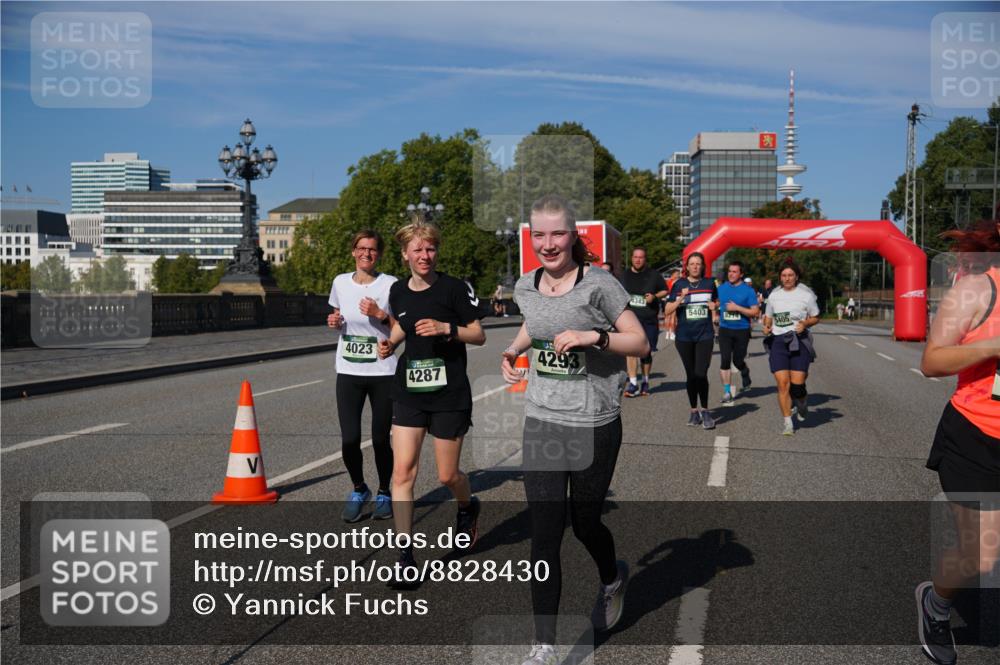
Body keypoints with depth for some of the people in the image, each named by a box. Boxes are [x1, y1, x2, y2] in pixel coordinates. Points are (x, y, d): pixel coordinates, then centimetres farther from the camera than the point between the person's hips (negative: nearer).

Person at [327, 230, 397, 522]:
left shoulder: (390, 285, -5)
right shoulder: (340, 282, 6)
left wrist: (380, 314, -19)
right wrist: (333, 322, -1)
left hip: (383, 372, -2)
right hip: (348, 372, 2)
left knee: (380, 440, 3)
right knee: (349, 440, -3)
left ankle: (384, 493, 28)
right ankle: (358, 490, 24)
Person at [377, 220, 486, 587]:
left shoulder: (454, 288, -8)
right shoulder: (398, 291, 5)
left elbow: (479, 336, -4)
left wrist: (447, 328, -20)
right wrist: (390, 343, 2)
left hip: (449, 394, -3)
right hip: (408, 392, 4)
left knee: (447, 476, 6)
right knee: (402, 472, -5)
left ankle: (468, 507, 42)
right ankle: (405, 556, 2)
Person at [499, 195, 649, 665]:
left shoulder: (598, 285, -12)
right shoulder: (525, 287, 4)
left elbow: (640, 344, -9)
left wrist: (593, 335, -24)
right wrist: (512, 351, 7)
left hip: (594, 425, -3)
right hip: (541, 421, 4)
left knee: (585, 522, 12)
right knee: (544, 534, -1)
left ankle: (612, 580, 48)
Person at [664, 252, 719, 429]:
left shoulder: (709, 284, 6)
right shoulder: (679, 284, 3)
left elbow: (717, 303, 21)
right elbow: (667, 310, -1)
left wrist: (714, 307, -3)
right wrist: (681, 298, -16)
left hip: (705, 335, 0)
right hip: (684, 336, 1)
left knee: (701, 374, -12)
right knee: (691, 375, 8)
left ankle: (705, 411, 4)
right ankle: (694, 411, 20)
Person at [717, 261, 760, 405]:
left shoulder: (748, 290, -5)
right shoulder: (721, 288, 6)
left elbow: (755, 312, -9)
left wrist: (737, 308, -17)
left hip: (742, 330, -2)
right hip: (725, 330, 2)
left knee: (738, 361, 4)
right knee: (725, 360, -8)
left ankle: (745, 374, 41)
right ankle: (727, 392, -1)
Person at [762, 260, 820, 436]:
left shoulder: (806, 294, 2)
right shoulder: (774, 295, 11)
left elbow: (815, 318, 9)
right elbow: (768, 316, 22)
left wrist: (805, 323, -12)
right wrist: (766, 327, 0)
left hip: (799, 341, -2)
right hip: (778, 341, 2)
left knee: (797, 384, -9)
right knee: (782, 383, -6)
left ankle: (801, 405, 28)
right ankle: (788, 423, 3)